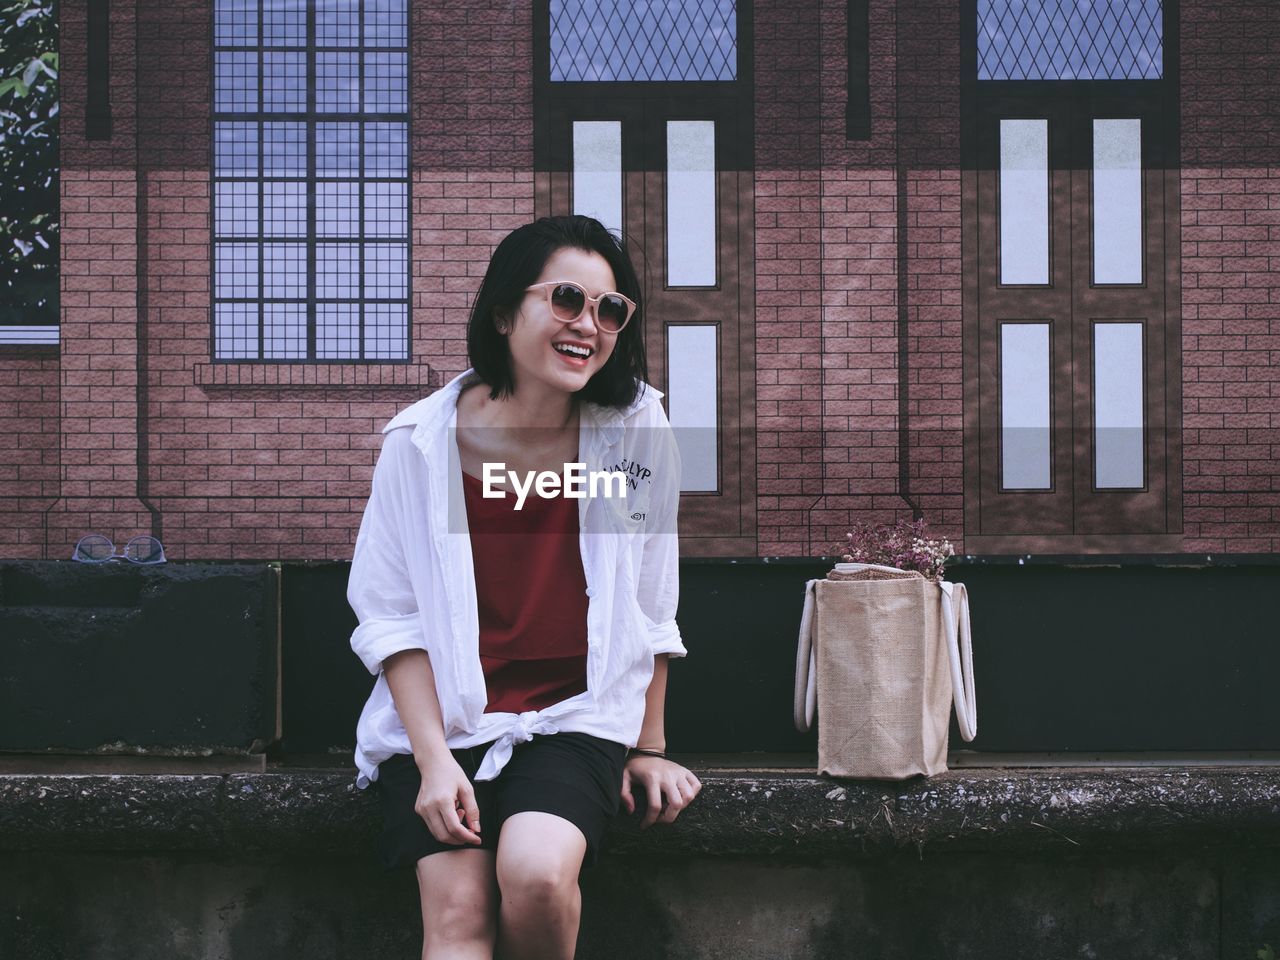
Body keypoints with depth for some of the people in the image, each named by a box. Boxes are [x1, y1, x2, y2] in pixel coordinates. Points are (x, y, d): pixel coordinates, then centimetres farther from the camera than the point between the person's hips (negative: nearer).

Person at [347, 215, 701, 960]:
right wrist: (434, 759, -11)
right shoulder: (422, 443, -4)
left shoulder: (637, 431, -2)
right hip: (440, 720, 0)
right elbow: (392, 617, -3)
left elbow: (651, 610, 6)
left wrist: (649, 749, 8)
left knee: (536, 870, -27)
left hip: (577, 720, 0)